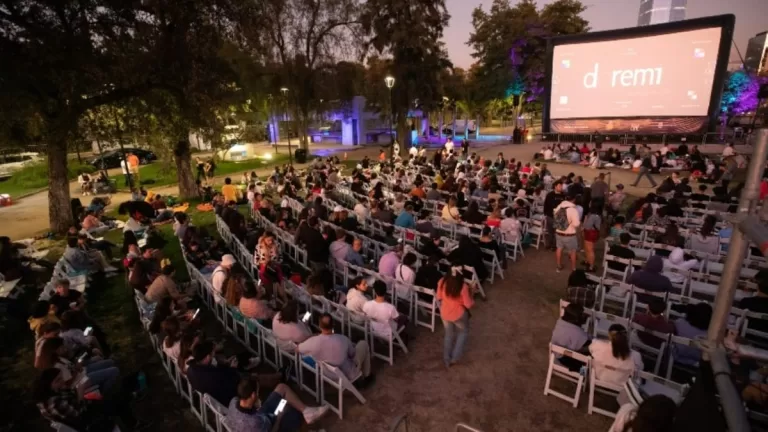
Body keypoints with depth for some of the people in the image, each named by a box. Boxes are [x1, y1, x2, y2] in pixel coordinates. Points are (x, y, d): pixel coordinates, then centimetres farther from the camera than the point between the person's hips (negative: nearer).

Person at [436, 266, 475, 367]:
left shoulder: (442, 281, -16)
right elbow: (468, 305, -17)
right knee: (464, 332, 27)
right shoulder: (463, 286, -28)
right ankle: (454, 358, 30)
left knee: (449, 334, 27)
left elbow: (439, 298, -1)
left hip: (444, 313, 4)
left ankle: (447, 360, 38)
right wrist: (470, 294, -2)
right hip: (458, 314, -3)